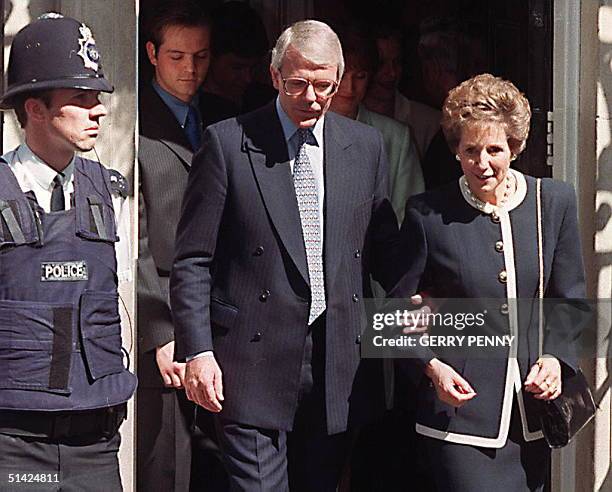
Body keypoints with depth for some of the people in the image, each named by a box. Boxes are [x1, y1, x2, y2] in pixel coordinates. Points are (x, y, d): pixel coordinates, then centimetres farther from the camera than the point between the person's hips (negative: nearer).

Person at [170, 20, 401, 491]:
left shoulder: (366, 145, 10)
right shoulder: (227, 143, -2)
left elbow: (383, 249, 15)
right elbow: (192, 261, -2)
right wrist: (197, 351, -10)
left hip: (338, 367, 4)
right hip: (255, 362, -4)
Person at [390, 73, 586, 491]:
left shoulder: (555, 202, 4)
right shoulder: (428, 214, -4)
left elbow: (570, 299, 11)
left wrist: (556, 357, -6)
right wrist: (430, 366, -14)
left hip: (533, 409, 4)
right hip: (458, 406, -3)